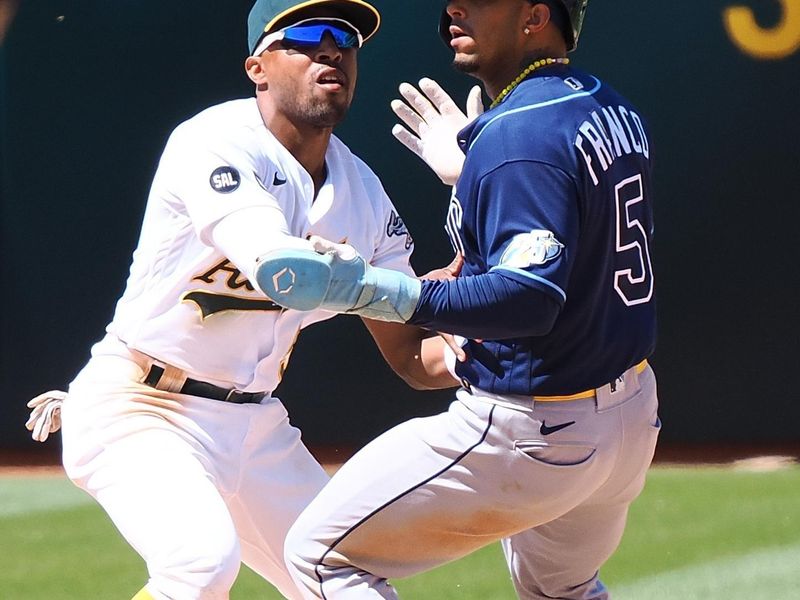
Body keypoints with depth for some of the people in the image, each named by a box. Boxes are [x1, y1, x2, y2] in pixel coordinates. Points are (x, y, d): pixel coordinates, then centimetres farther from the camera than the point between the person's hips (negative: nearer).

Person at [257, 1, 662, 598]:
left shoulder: (519, 134, -21)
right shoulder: (615, 112, 7)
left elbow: (531, 298, -31)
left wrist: (376, 291, -38)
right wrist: (470, 173, 24)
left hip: (533, 431, -10)